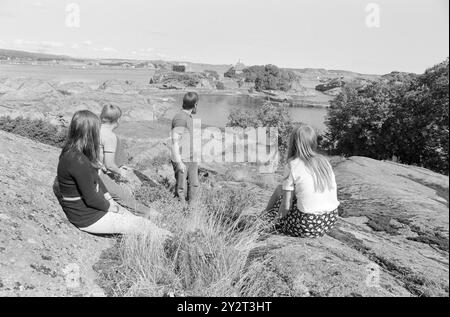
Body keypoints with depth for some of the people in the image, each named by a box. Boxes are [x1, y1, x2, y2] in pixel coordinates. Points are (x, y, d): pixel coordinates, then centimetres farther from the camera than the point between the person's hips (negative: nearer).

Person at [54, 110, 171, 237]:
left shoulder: (73, 152, 1)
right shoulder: (78, 161, -31)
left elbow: (95, 178, 10)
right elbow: (91, 199, -25)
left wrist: (109, 200, 5)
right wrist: (111, 207, -8)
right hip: (87, 217, -9)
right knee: (141, 224, 1)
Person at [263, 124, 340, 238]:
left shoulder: (292, 165, -9)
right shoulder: (324, 161, 6)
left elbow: (286, 206, -10)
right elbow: (334, 193, 10)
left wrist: (277, 220, 9)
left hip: (307, 226, -6)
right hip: (330, 221, 6)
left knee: (280, 189, 17)